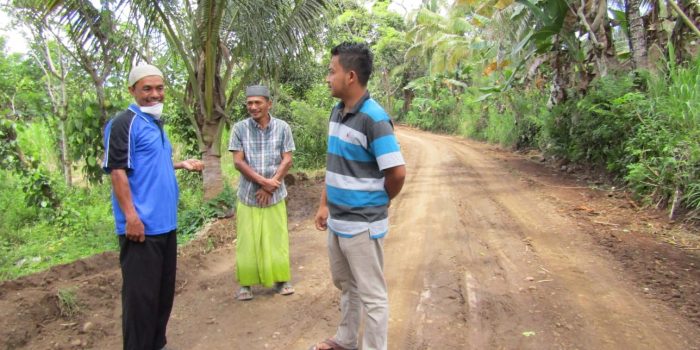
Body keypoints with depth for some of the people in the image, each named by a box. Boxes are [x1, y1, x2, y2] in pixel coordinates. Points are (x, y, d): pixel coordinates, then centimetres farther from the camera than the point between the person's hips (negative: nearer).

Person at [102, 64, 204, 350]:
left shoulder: (156, 123, 16)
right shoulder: (124, 123, -11)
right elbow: (118, 171, -17)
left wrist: (182, 164, 15)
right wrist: (131, 216, -23)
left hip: (165, 224, 9)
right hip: (141, 226, -9)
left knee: (164, 291, 17)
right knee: (141, 295, -2)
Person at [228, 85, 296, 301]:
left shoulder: (282, 128, -3)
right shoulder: (240, 128, -5)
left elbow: (287, 161, -5)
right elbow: (238, 162, -8)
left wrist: (270, 187, -13)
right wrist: (263, 181, -17)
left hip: (275, 195, 0)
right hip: (248, 195, 0)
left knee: (277, 239, 8)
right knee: (247, 241, 6)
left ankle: (281, 279, 24)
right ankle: (246, 283, 19)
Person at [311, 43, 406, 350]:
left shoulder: (374, 118, -20)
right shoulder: (337, 112, 6)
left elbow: (397, 173, -20)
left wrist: (376, 203, -3)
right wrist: (325, 205, 14)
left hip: (362, 224, -9)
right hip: (337, 220, 9)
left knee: (371, 295, 6)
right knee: (345, 285, 24)